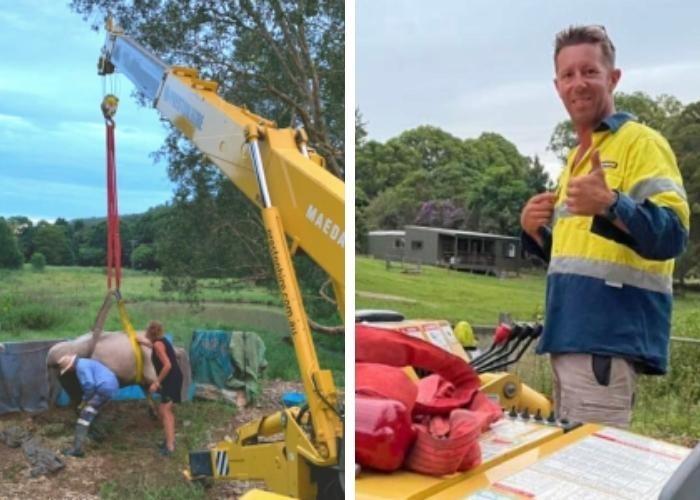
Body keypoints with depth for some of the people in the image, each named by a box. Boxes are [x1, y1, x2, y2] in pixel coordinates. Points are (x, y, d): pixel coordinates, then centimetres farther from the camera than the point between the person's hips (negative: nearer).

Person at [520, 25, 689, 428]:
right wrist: (536, 232, 5)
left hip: (608, 339, -9)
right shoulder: (576, 157, 18)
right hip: (569, 336, 9)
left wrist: (610, 204, -37)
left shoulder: (641, 142, -7)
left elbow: (672, 235, -20)